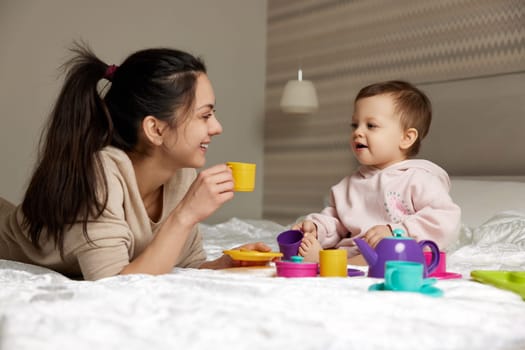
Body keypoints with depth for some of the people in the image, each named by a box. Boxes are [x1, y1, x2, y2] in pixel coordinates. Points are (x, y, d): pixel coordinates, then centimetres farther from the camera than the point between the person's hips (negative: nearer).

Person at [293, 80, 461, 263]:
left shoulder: (418, 179, -3)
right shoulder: (351, 183, 21)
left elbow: (446, 220, -13)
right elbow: (335, 221, 28)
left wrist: (394, 231, -21)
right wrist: (315, 226, 5)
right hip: (348, 256, 7)